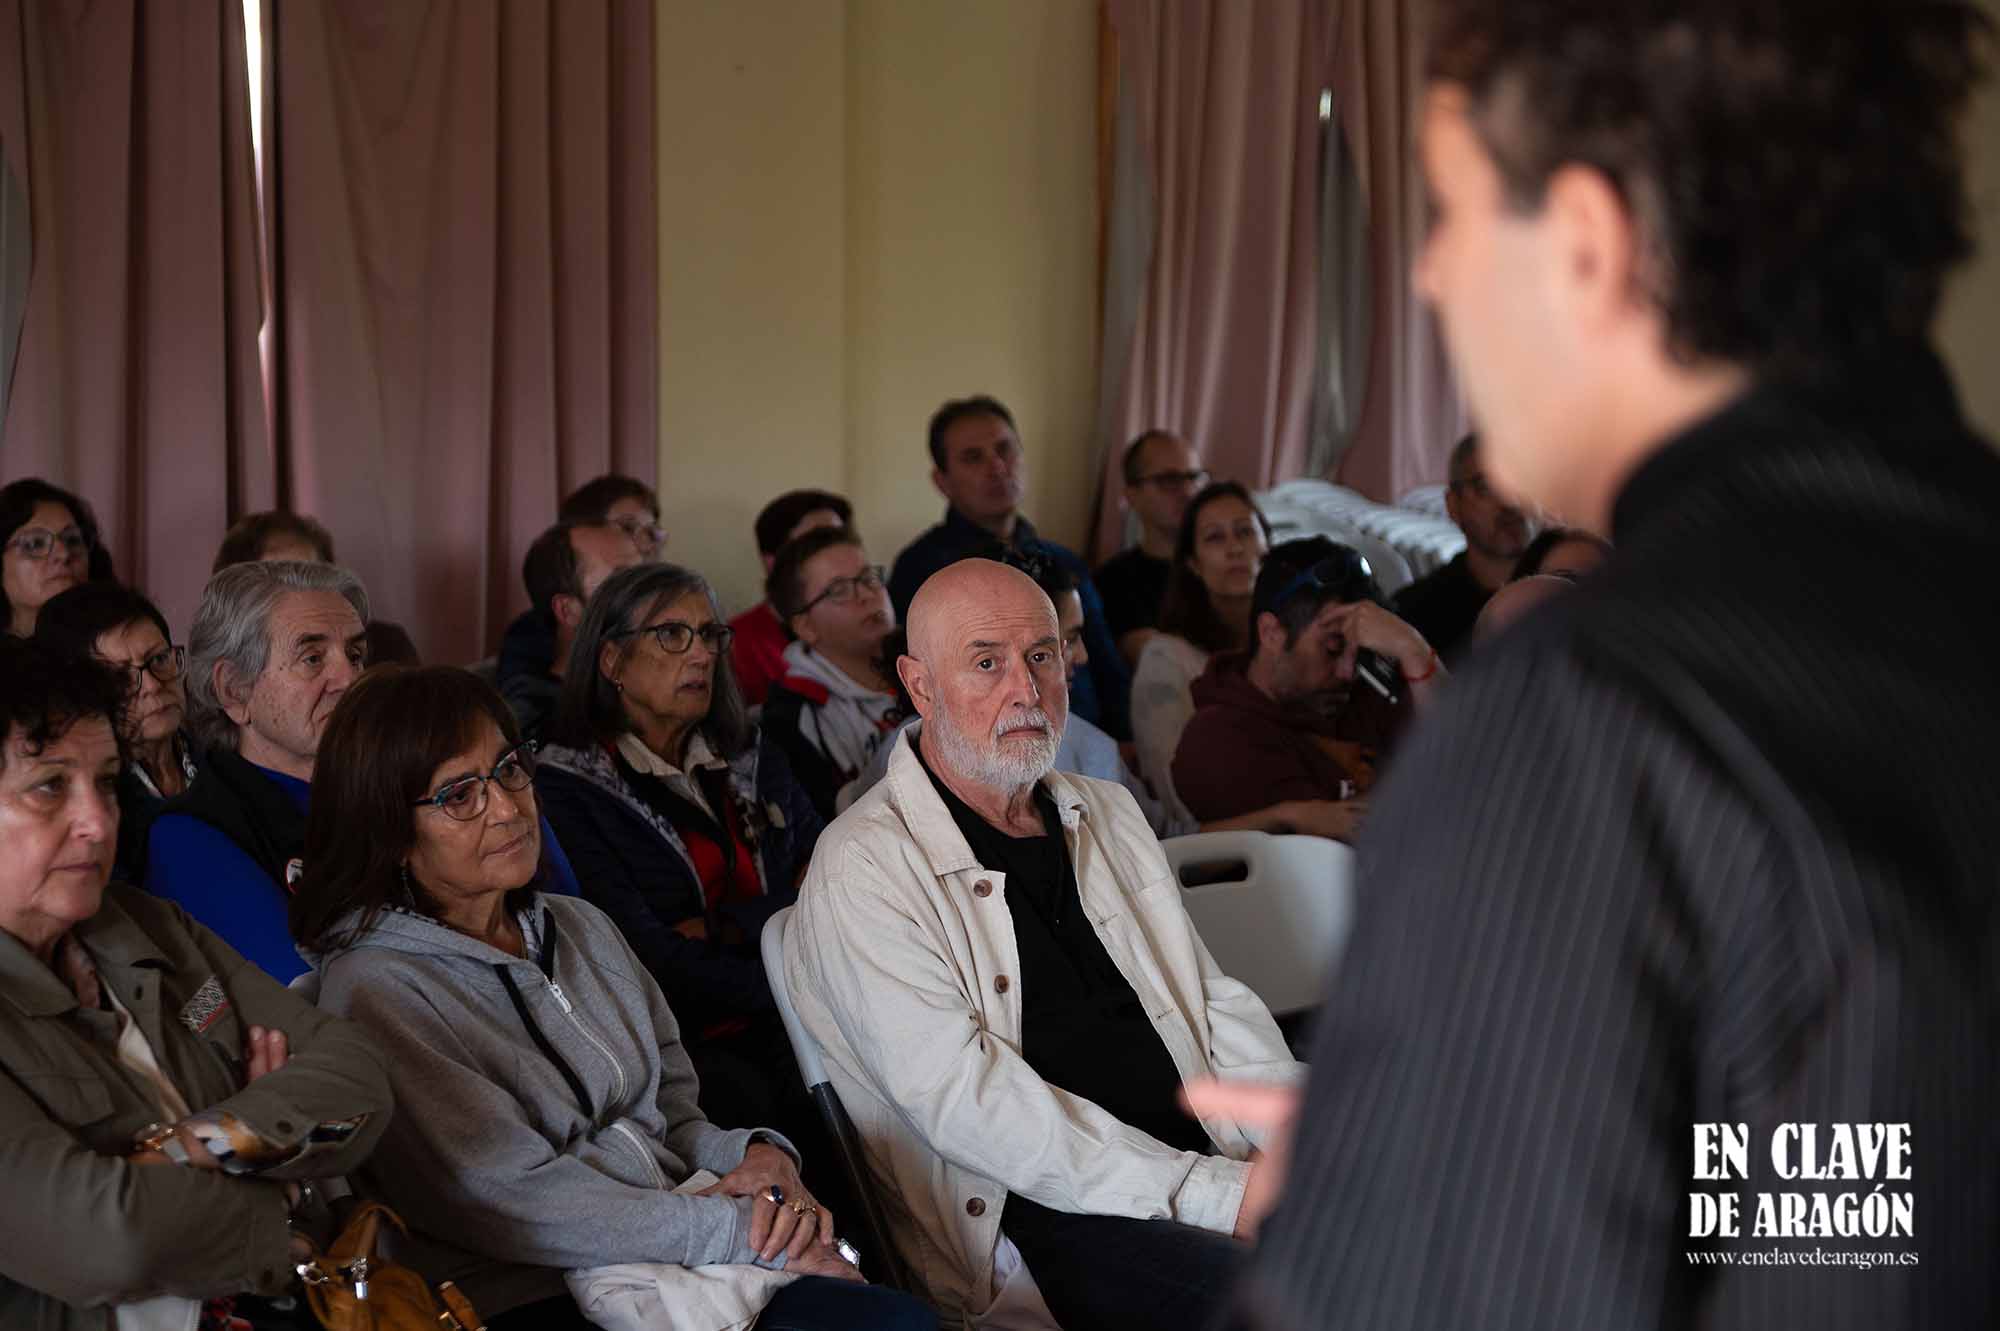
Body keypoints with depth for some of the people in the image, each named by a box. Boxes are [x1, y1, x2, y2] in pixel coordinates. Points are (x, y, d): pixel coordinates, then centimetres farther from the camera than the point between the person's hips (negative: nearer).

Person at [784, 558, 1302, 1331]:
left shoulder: (1106, 815, 21)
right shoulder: (865, 867, -5)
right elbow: (966, 1101, -15)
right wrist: (1212, 1193, -19)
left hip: (1201, 1164, 7)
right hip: (1034, 1217, -7)